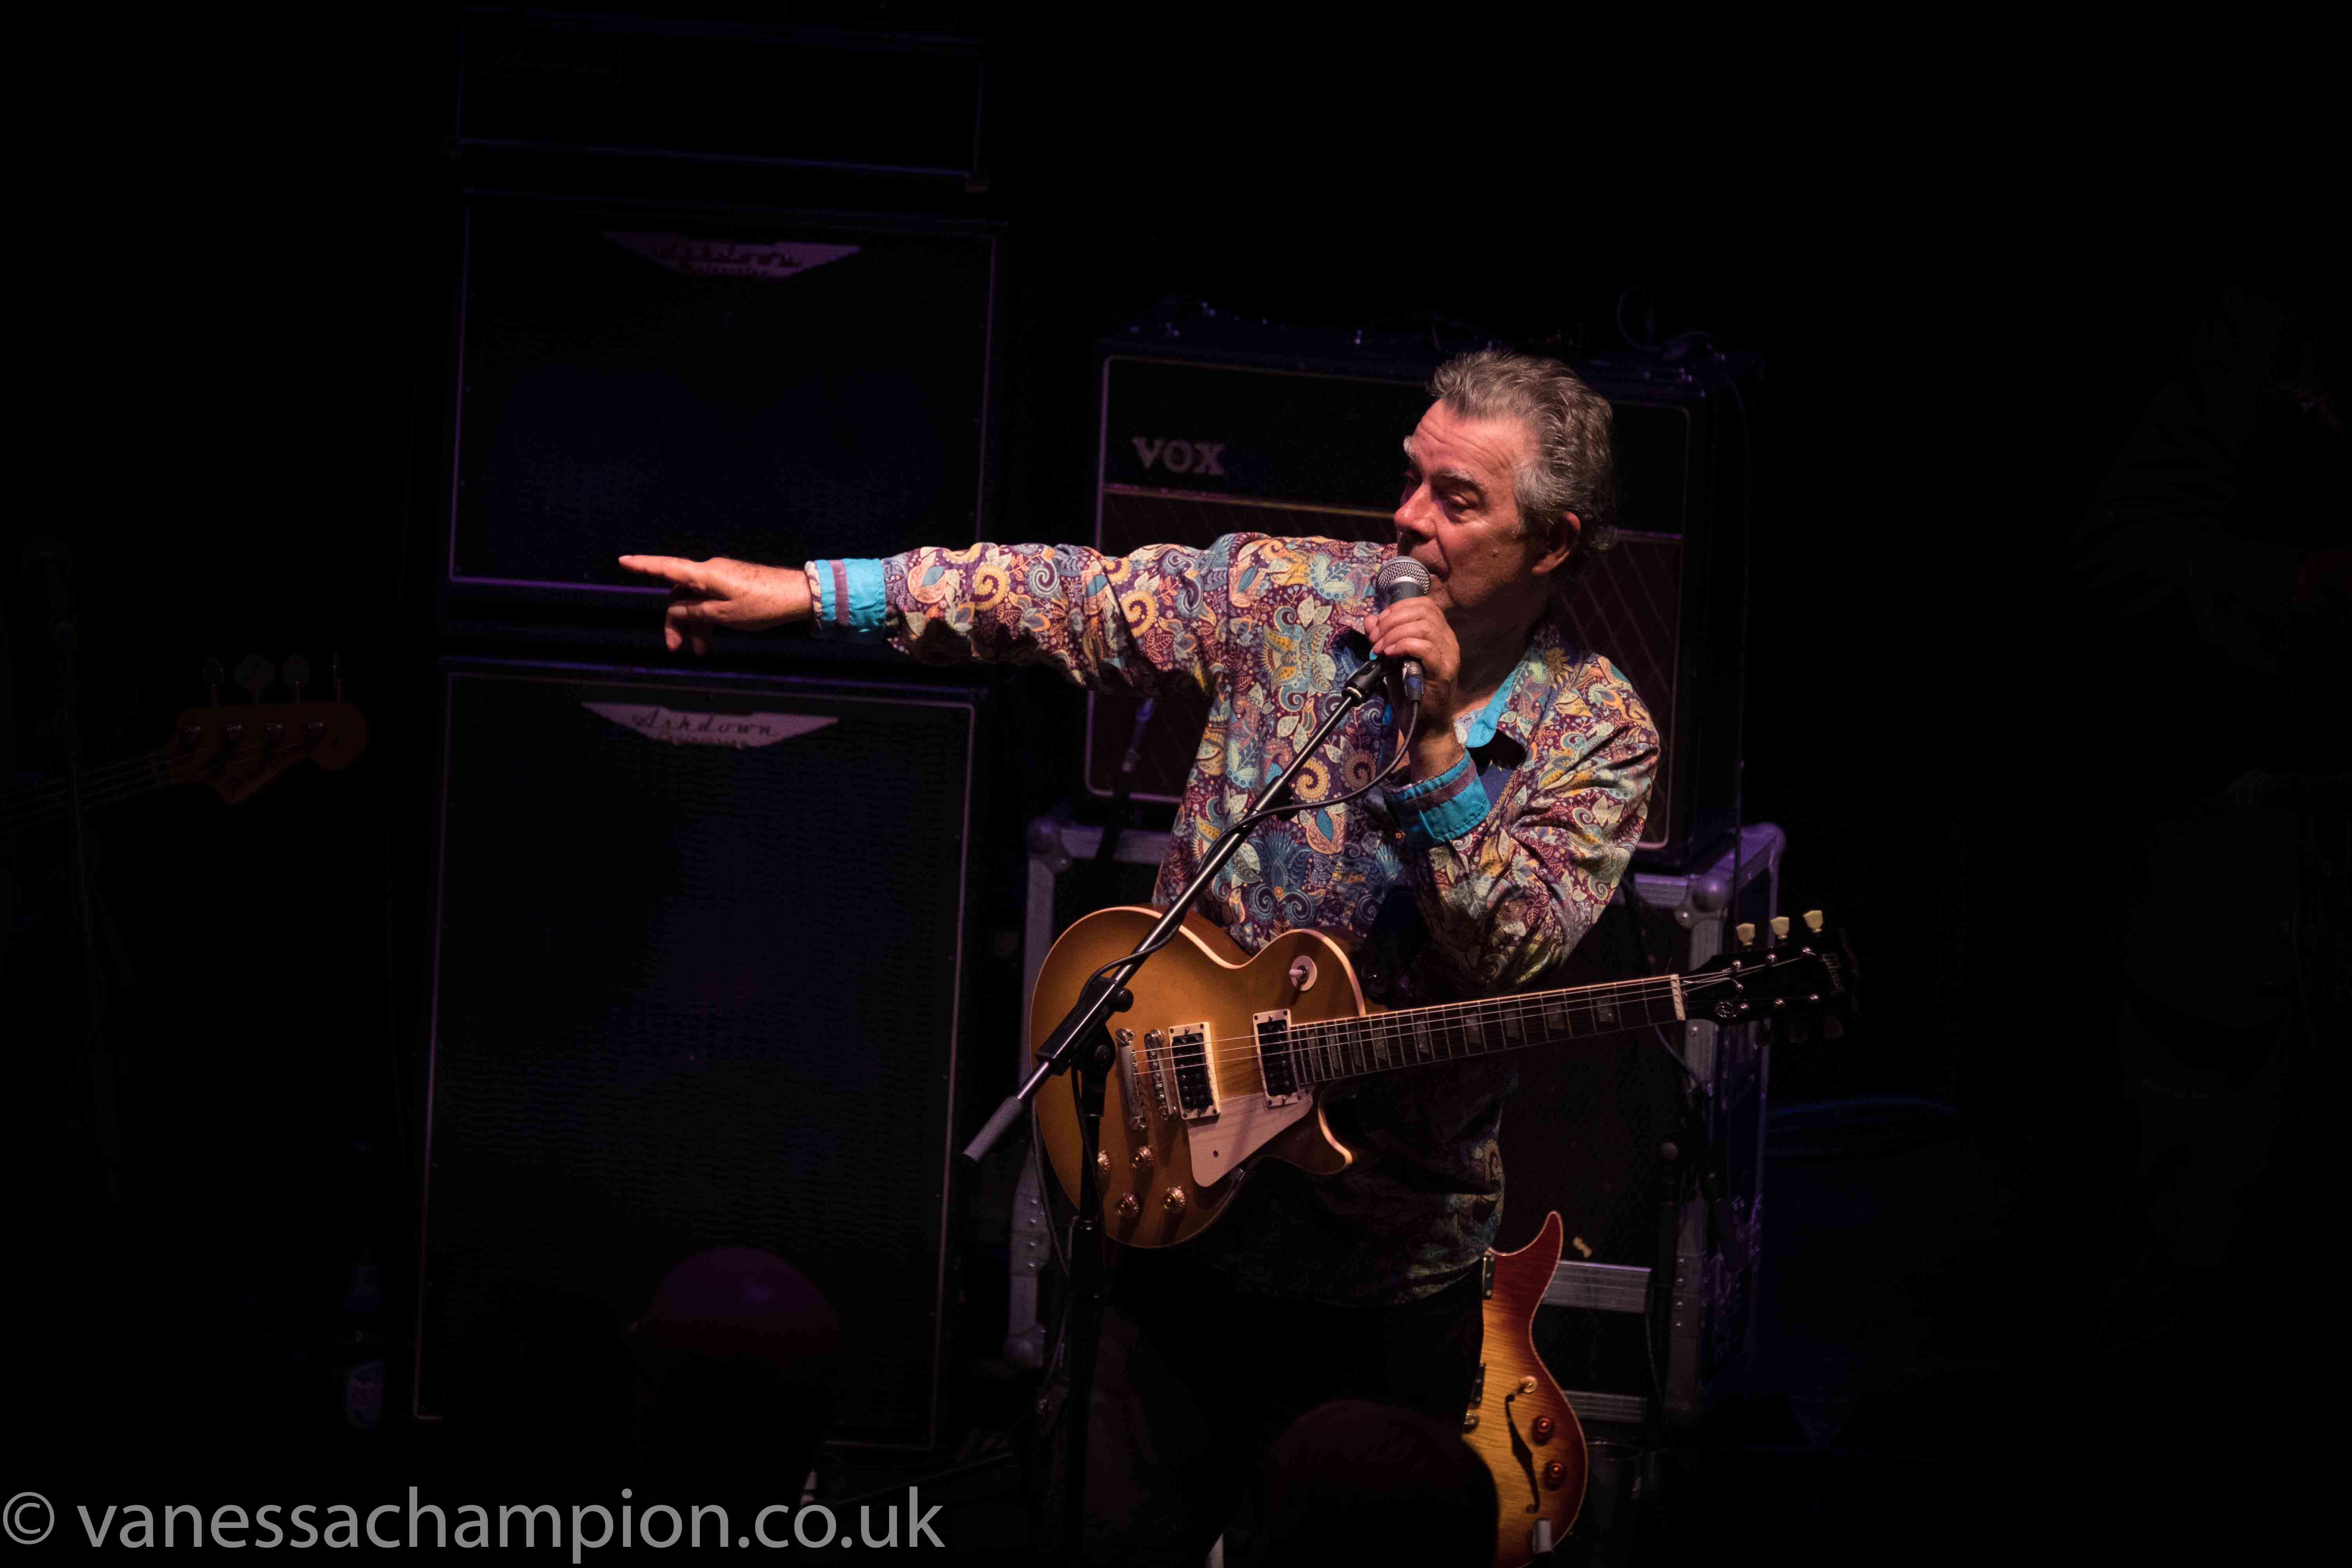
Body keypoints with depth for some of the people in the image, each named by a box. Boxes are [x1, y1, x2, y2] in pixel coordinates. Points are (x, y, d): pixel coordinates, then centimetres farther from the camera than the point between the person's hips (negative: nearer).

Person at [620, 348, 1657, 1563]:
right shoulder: (1290, 595, -4)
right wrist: (802, 593, -6)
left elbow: (1511, 956, -22)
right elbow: (1059, 597, -2)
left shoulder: (1598, 737, -10)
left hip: (1395, 1270, -2)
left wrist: (1435, 744, -31)